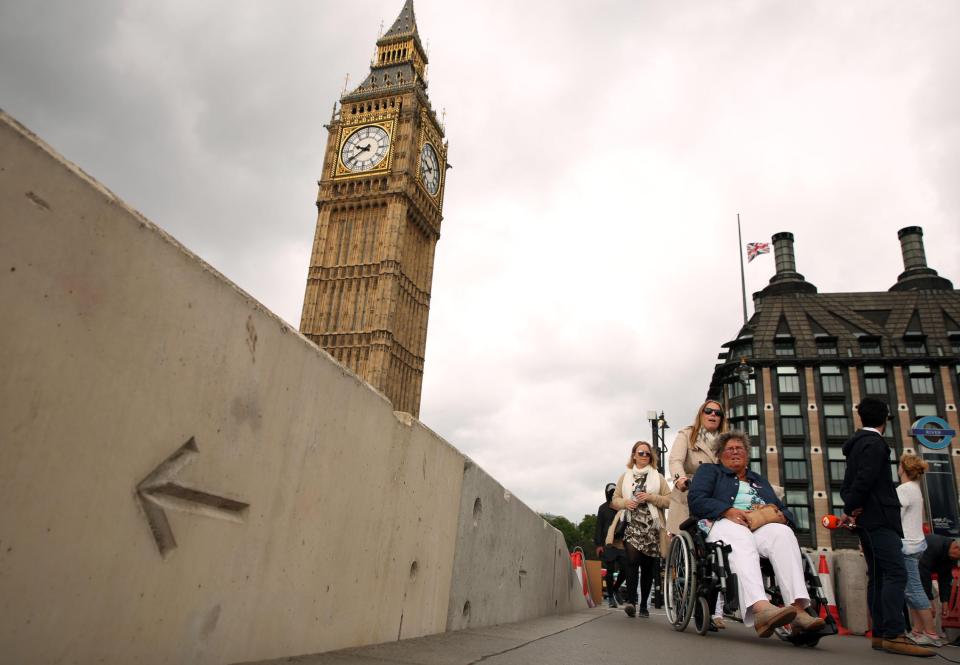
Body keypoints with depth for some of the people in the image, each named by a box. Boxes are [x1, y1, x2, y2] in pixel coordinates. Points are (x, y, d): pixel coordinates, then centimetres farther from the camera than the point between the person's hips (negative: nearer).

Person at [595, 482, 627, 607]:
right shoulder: (603, 508, 9)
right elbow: (599, 527, 6)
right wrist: (598, 544, -2)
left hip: (621, 542, 1)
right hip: (608, 544, -1)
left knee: (625, 569, -3)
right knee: (610, 570, 0)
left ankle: (615, 589, 23)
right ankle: (610, 595, 12)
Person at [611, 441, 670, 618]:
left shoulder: (658, 477, 11)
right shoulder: (625, 477, 14)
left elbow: (669, 500, 4)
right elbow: (615, 500, 14)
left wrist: (650, 497, -10)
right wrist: (625, 502, -7)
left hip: (651, 527, 1)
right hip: (632, 525, -1)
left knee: (648, 566, 4)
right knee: (632, 559, -21)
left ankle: (643, 605, 15)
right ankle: (630, 600, -23)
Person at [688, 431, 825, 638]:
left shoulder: (760, 480, 35)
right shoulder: (709, 471, 23)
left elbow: (785, 511, 24)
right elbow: (696, 500, 3)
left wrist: (781, 516, -2)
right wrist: (728, 511, -13)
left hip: (762, 527, 4)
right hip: (724, 524, -3)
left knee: (783, 532, -31)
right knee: (740, 537, -39)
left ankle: (798, 609, -46)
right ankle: (761, 608, -61)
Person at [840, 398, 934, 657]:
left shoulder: (857, 443, 20)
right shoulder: (874, 442, -8)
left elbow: (847, 485, 20)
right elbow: (865, 479, -19)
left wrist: (850, 507, 6)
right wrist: (850, 509, -10)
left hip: (867, 520, 9)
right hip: (878, 517, -9)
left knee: (878, 576, 8)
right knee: (896, 573, -15)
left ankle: (880, 634, 7)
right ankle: (894, 635, -22)